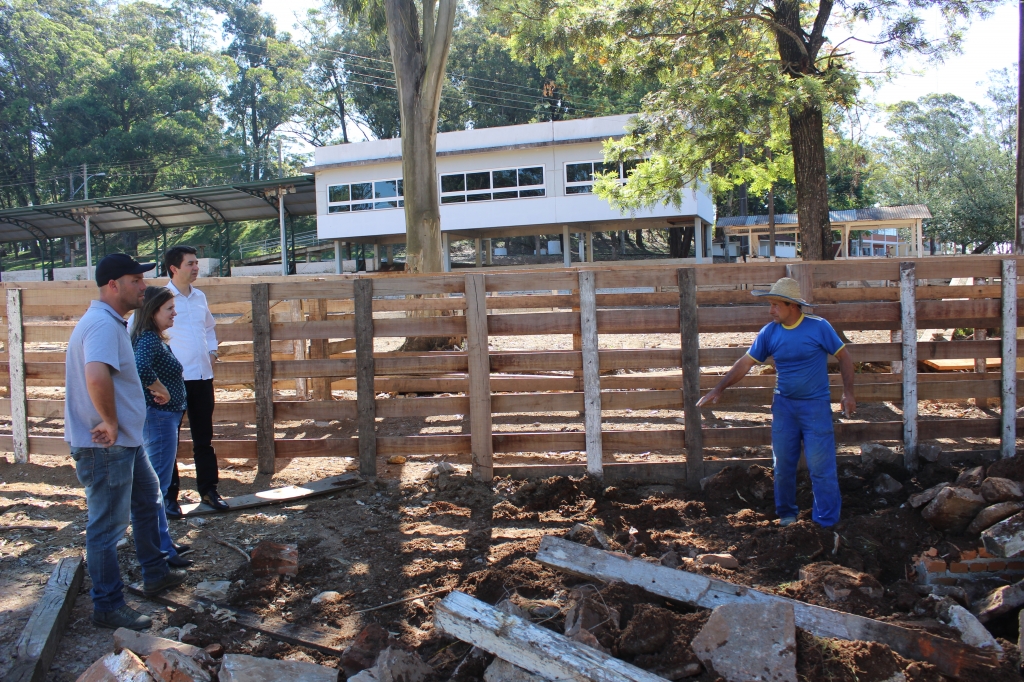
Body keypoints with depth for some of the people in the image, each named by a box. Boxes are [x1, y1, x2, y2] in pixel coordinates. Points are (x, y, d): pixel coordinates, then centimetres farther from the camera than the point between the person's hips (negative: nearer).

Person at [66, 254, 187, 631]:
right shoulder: (103, 324, -23)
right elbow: (96, 376, -40)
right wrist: (111, 423, -27)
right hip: (105, 446, -11)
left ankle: (155, 573, 39)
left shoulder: (112, 322, 12)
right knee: (107, 526, 1)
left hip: (126, 440, 11)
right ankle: (108, 606, 13)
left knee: (147, 500, 24)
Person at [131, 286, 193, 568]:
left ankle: (163, 541, 29)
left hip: (163, 416, 11)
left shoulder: (155, 338, 11)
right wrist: (160, 391, -24)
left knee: (157, 483, 18)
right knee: (158, 485, -3)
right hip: (158, 417, -11)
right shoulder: (149, 339, -20)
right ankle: (162, 550, 5)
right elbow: (141, 369, -39)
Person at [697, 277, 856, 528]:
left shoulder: (819, 327, -9)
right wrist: (718, 389, 1)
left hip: (815, 406, -3)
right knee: (783, 465, 8)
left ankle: (827, 522, 8)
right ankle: (786, 514, 25)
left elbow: (844, 357, 1)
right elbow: (745, 363, 4)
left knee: (821, 466, -3)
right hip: (784, 405, 4)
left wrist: (848, 393, -6)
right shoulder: (769, 332, 0)